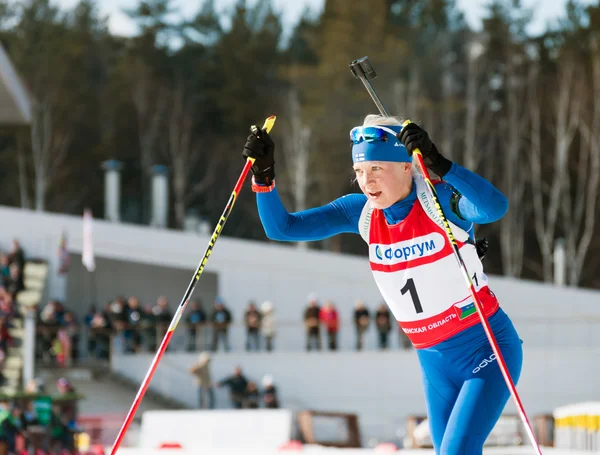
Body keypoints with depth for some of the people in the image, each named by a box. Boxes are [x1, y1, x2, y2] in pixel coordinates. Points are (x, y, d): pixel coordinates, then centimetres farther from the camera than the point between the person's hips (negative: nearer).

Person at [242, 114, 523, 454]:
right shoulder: (362, 212, -3)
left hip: (487, 350, -7)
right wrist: (264, 177, -19)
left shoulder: (440, 199, -18)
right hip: (435, 362, 7)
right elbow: (282, 228, -3)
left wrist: (440, 166, -52)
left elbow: (495, 207, -40)